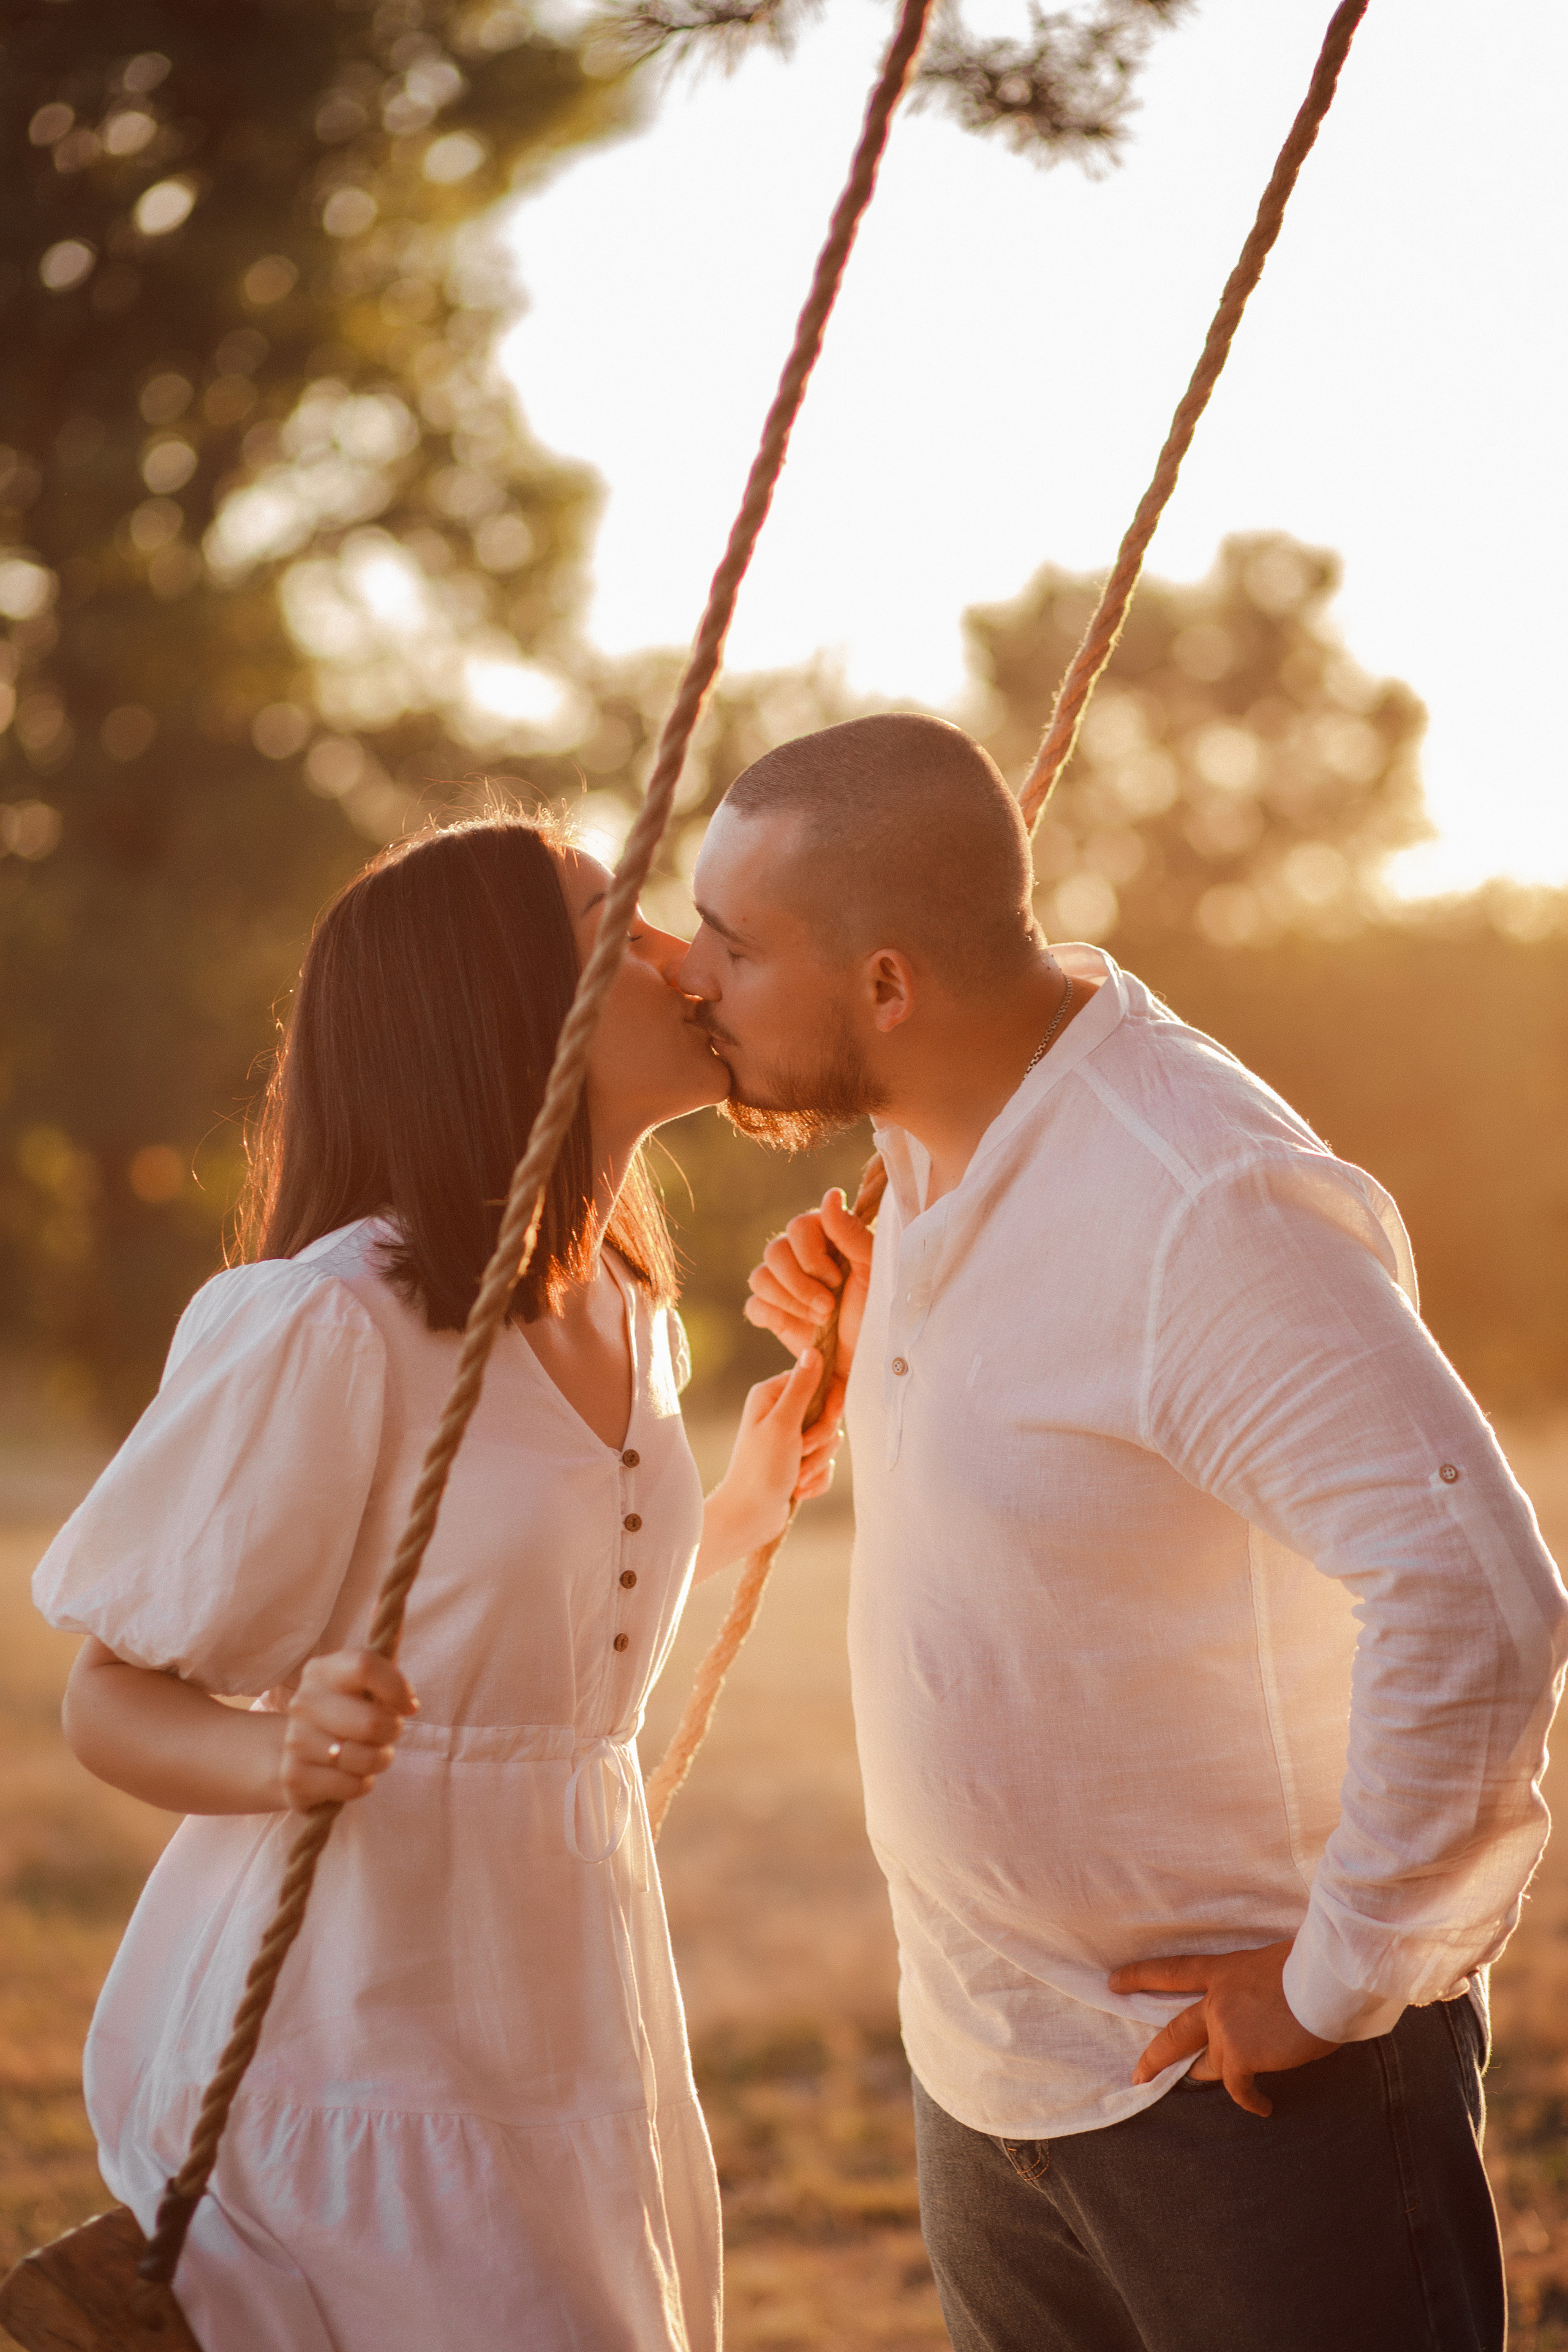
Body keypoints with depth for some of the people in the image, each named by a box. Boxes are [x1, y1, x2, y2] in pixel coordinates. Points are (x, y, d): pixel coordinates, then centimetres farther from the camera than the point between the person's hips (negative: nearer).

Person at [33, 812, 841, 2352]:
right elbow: (111, 1702, -13)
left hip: (561, 2037, 8)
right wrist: (284, 1760, -31)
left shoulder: (628, 1317, 7)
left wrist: (739, 1516, 22)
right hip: (345, 2043, -8)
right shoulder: (324, 1327, -18)